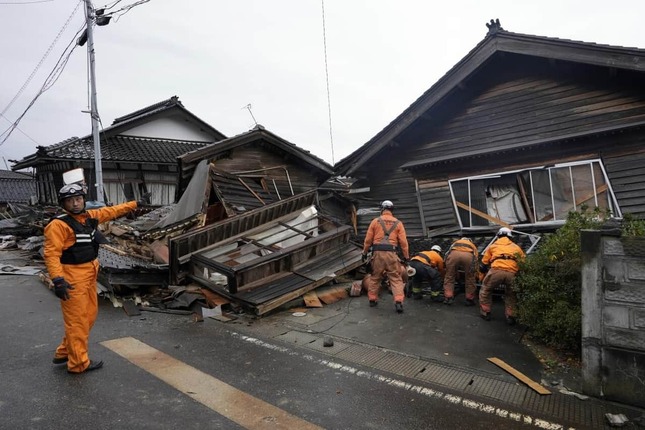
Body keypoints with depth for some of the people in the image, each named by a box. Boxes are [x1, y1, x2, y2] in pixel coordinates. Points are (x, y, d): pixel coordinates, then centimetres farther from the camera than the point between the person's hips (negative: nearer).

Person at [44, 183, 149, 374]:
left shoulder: (90, 216, 7)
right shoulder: (58, 224, -16)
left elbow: (113, 211, 20)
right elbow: (51, 254, -22)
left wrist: (136, 204, 26)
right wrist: (58, 279, -31)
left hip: (89, 275, 9)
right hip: (72, 278, -9)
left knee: (89, 316, 19)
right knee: (77, 321, 1)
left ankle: (64, 353, 35)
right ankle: (79, 363, 14)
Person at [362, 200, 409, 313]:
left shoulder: (375, 221, 6)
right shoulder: (398, 223, 7)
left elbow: (368, 239, 5)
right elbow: (403, 241, 3)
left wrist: (364, 253, 14)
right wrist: (406, 257, 9)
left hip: (378, 253, 0)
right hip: (392, 253, 0)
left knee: (375, 277, 15)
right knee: (396, 278, 4)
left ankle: (372, 299, 23)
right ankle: (398, 302, -6)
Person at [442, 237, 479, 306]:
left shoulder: (455, 243, 44)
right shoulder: (473, 246, 42)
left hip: (453, 254, 0)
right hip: (468, 255, 0)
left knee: (449, 277, 15)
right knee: (470, 279, 18)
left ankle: (448, 298, 11)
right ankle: (470, 299, 26)